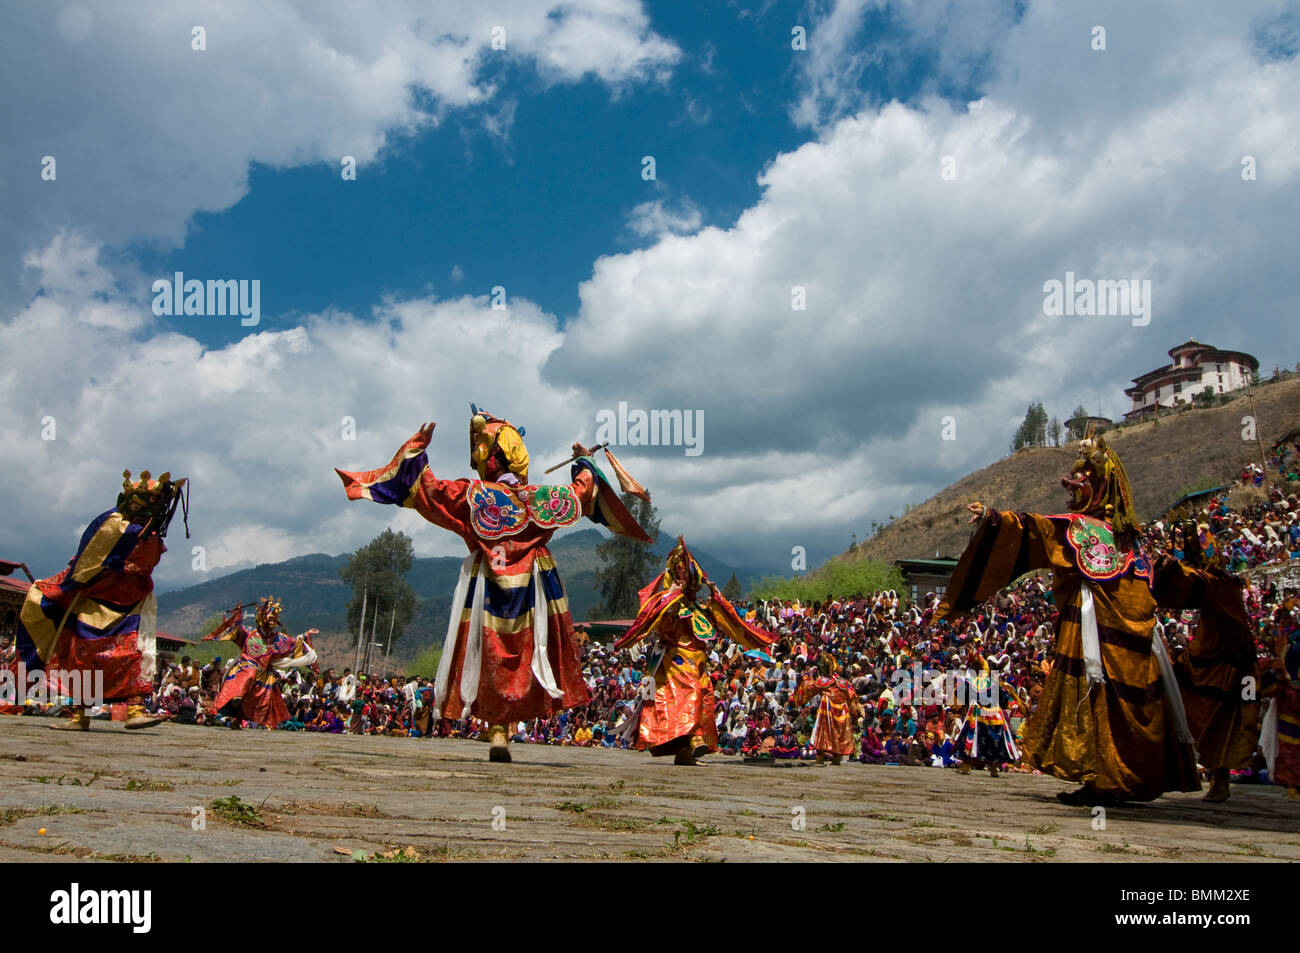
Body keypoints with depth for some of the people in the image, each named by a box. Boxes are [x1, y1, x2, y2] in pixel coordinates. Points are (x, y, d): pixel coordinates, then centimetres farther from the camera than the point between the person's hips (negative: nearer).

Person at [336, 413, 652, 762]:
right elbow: (582, 492, 16)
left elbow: (423, 486, 3)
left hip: (486, 592, -1)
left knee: (490, 659, 5)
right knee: (526, 656, 7)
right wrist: (584, 462, 32)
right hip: (532, 592, 1)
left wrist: (417, 449, 16)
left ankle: (497, 730, 0)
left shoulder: (472, 495, -4)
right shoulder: (540, 498, 2)